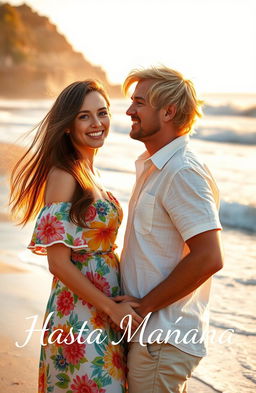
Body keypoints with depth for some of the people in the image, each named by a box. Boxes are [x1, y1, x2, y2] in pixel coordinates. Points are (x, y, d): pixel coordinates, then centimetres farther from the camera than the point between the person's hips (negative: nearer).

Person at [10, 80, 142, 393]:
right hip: (79, 312, -8)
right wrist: (113, 308, -16)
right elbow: (59, 263, -19)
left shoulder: (89, 173, 9)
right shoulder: (63, 176, -17)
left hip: (104, 312, 8)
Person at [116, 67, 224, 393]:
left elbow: (208, 258, -26)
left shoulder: (183, 173, -19)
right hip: (151, 329, 9)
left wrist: (145, 304, -18)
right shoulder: (152, 165, 13)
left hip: (163, 339, -9)